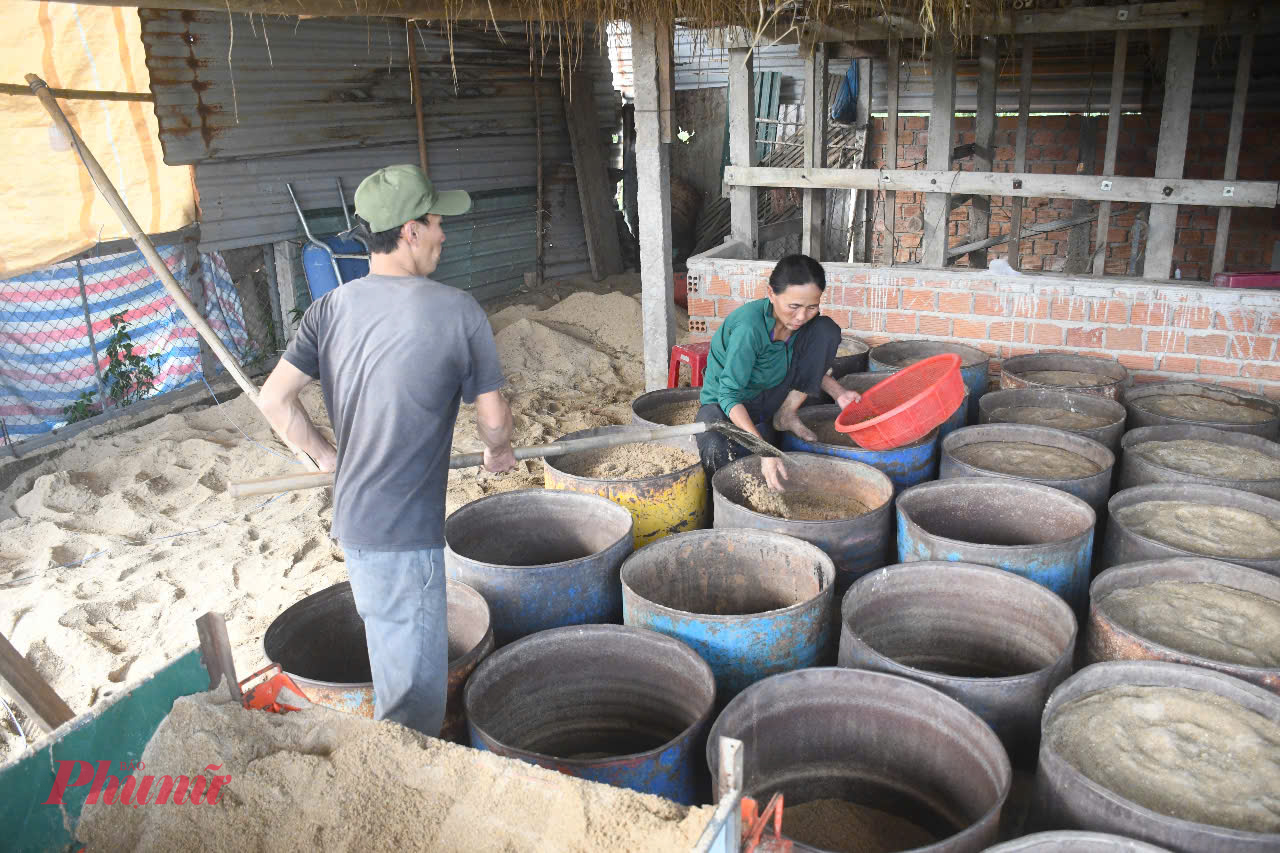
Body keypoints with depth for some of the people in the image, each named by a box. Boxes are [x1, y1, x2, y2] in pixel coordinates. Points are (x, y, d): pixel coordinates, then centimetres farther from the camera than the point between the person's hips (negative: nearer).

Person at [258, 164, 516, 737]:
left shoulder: (331, 308, 1)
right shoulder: (457, 312, -14)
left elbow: (274, 399, -1)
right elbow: (493, 417, -6)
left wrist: (324, 455, 15)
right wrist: (499, 453, 16)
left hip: (352, 522, 7)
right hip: (404, 535, -7)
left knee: (397, 673, 26)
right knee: (416, 689, 7)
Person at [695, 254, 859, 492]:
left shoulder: (803, 319, -12)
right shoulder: (749, 327, -33)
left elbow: (810, 365, 8)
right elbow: (729, 395, -32)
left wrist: (838, 392, -11)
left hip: (769, 400, 6)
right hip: (725, 405, -5)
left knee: (827, 329, -11)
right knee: (720, 459, -41)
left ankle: (787, 415, -2)